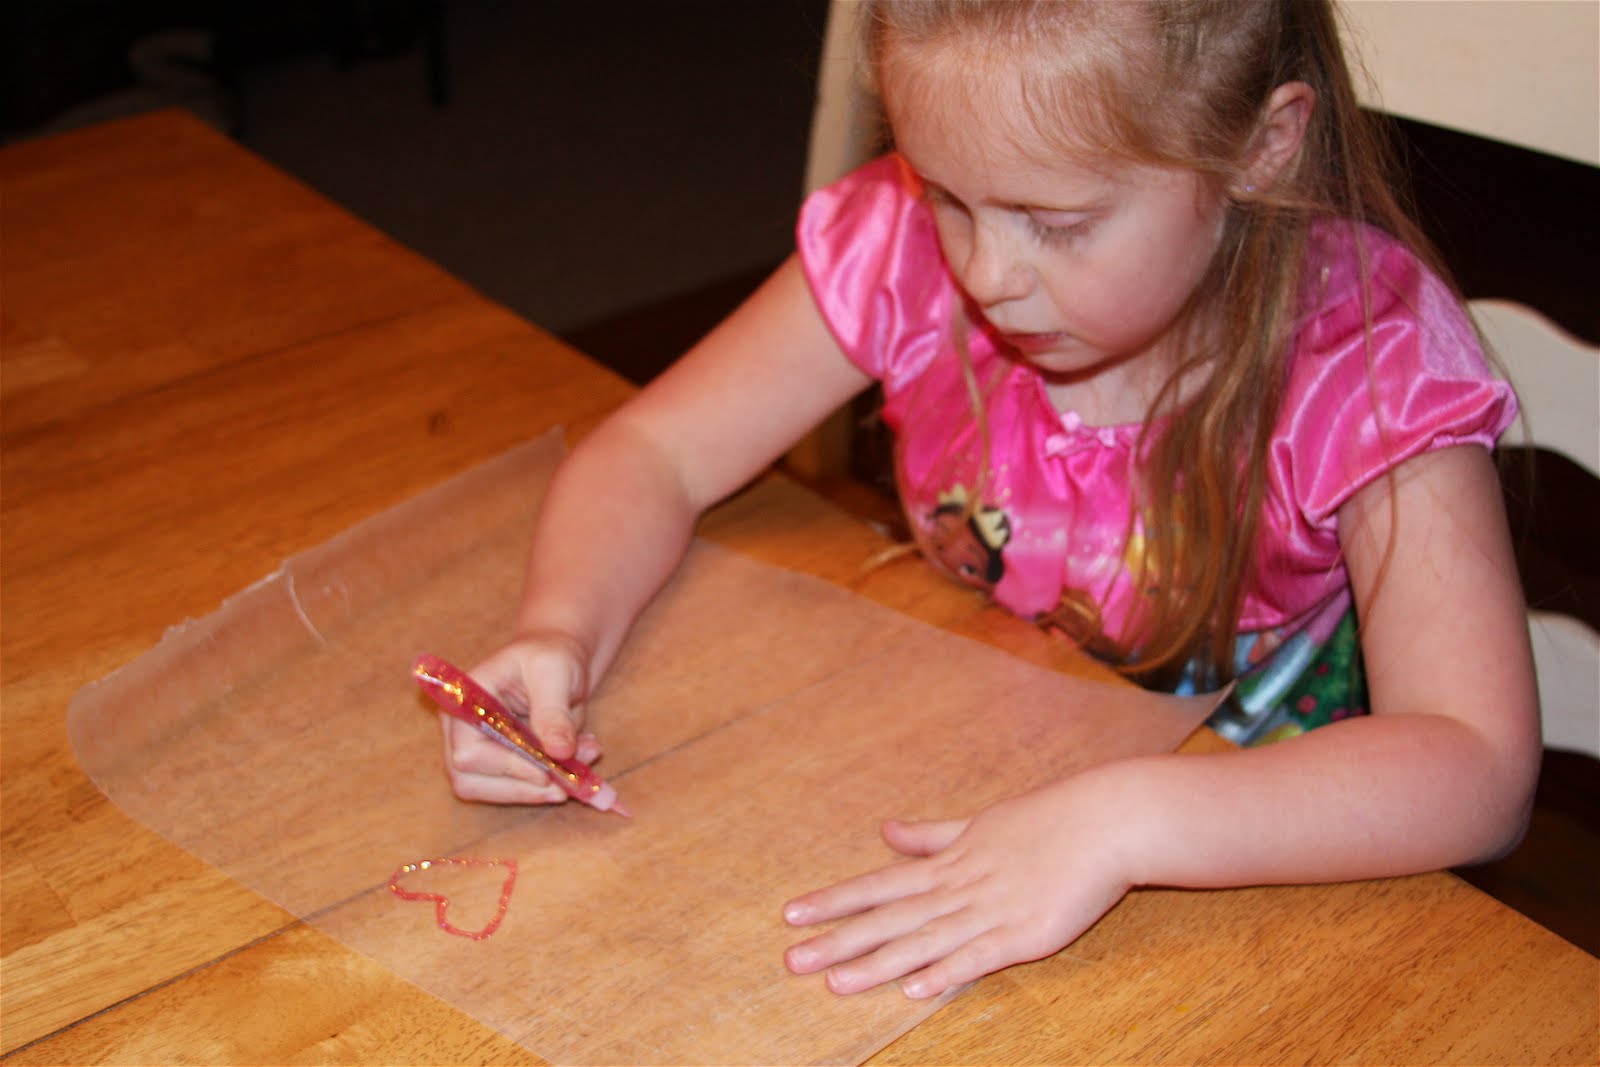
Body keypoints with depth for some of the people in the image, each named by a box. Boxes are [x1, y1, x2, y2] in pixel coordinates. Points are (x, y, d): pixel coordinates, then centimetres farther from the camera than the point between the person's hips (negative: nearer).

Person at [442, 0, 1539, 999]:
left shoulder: (1369, 354, -23)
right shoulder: (911, 244, -14)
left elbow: (1480, 769, -31)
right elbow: (651, 454, -5)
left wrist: (1119, 823, -44)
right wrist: (556, 637, -25)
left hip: (1246, 873, -2)